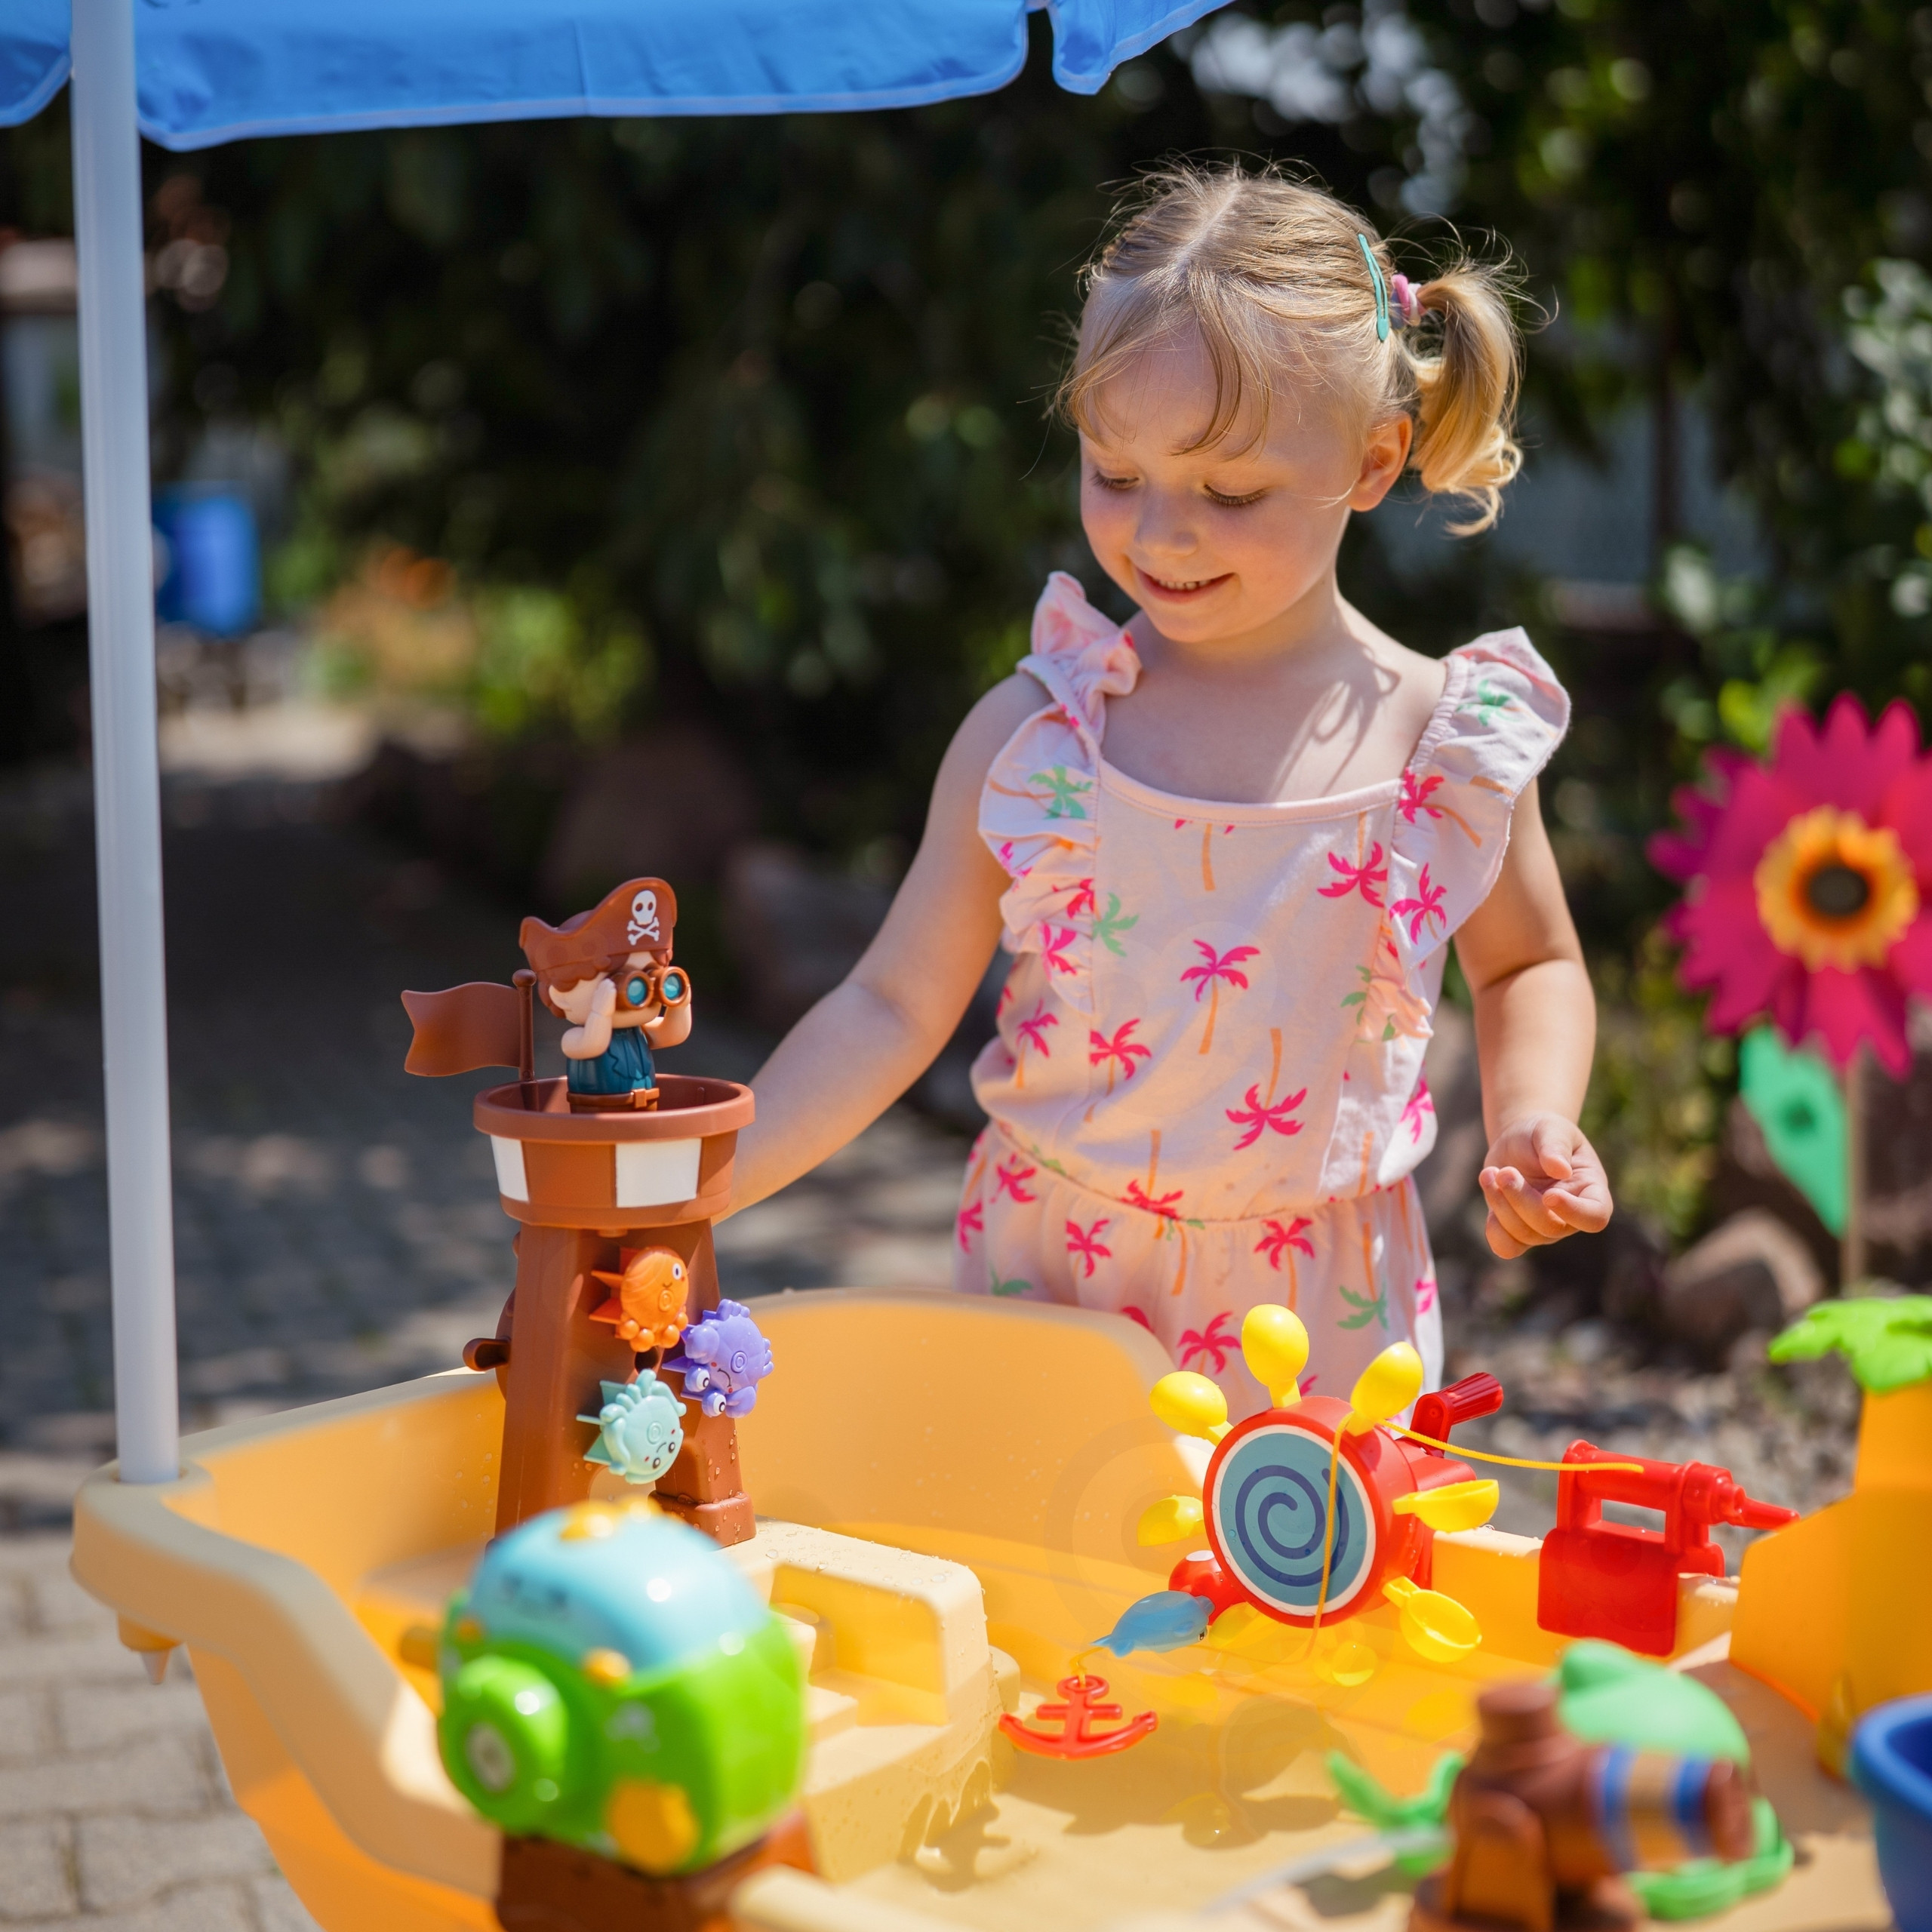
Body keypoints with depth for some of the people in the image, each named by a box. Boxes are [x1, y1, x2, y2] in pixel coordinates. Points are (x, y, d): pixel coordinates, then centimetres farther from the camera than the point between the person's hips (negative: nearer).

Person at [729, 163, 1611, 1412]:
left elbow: (1531, 965, 11)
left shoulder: (1448, 742, -7)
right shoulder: (1036, 732, -8)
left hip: (1320, 1320, 0)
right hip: (1045, 1285, 0)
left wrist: (1534, 1123, -8)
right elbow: (896, 1005, -3)